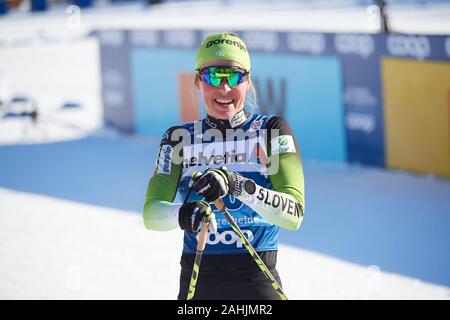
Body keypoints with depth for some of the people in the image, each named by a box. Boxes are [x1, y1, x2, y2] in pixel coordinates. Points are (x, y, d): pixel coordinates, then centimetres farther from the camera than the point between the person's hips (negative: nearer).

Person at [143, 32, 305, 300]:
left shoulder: (272, 131, 0)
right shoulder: (180, 139, 8)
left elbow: (293, 213, -13)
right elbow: (151, 212, -4)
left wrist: (239, 186, -29)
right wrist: (183, 214, -27)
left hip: (257, 281, -3)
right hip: (196, 280, 3)